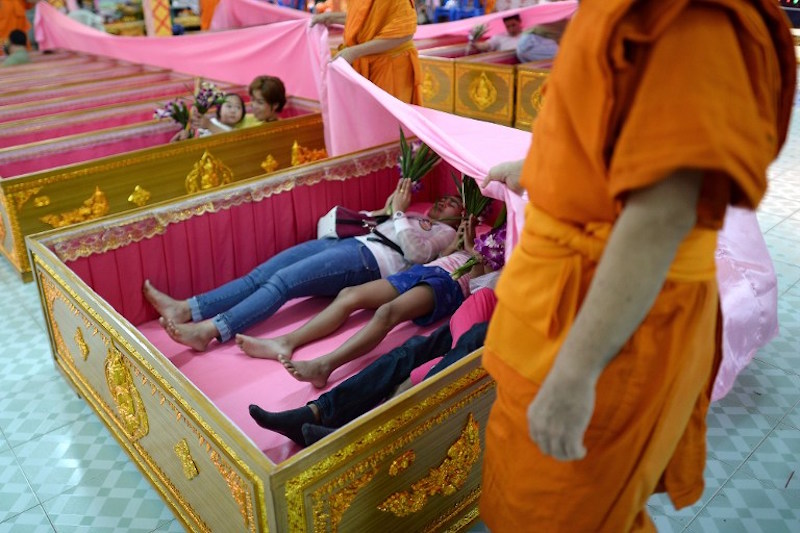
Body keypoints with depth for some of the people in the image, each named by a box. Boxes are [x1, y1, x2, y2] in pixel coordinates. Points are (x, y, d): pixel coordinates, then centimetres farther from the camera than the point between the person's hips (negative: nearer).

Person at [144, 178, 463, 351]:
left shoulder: (445, 232, 14)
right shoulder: (411, 220, 36)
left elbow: (416, 253, -9)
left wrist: (398, 212, -3)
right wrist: (386, 210, 18)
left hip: (369, 260, -8)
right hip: (349, 243, 8)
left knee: (282, 281, -27)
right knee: (262, 273, -11)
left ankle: (209, 331, -36)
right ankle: (187, 309, -19)